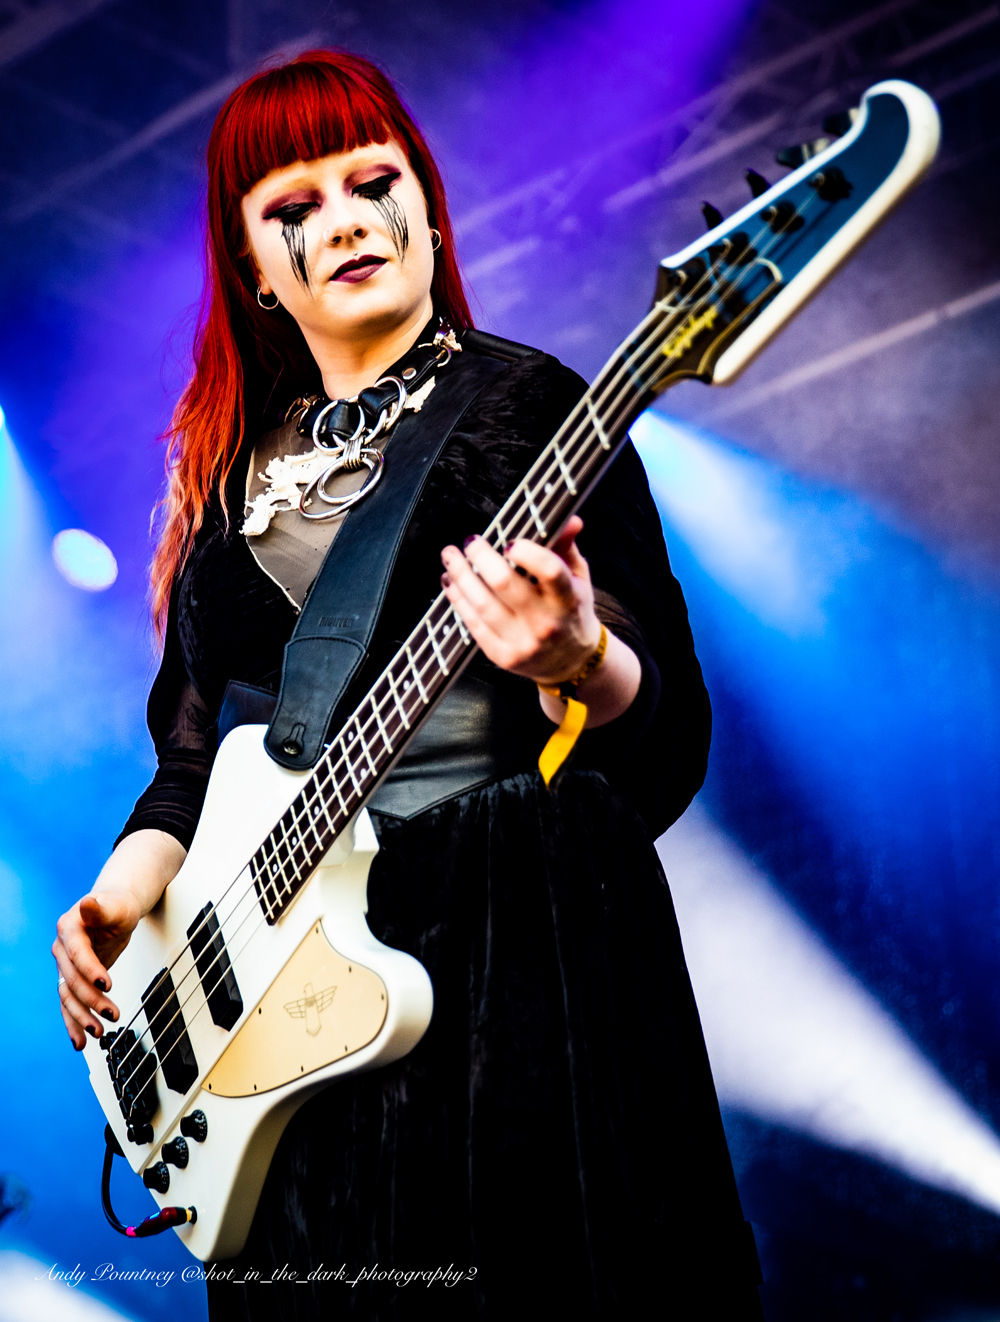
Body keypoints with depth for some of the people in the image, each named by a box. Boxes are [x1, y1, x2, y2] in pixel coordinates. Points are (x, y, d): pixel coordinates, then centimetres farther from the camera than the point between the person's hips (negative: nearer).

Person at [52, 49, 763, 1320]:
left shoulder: (530, 407, -2)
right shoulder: (232, 464, 14)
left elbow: (665, 740, -8)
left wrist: (577, 661, -29)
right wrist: (124, 894, 2)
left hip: (521, 941, -4)